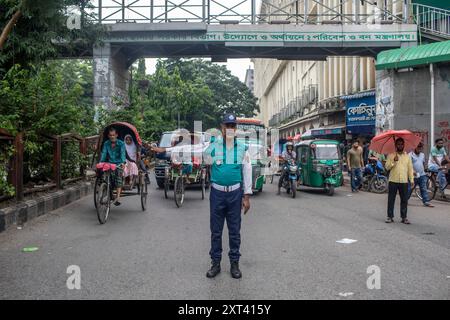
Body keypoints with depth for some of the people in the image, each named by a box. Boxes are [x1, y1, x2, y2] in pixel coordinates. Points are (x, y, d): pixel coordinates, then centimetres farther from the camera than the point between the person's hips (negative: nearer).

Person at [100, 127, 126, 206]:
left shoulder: (121, 143, 0)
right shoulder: (106, 143, 9)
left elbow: (123, 153, -13)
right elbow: (103, 153, 1)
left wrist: (123, 162, -30)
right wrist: (101, 162, -15)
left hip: (119, 164, -3)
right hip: (110, 163, 3)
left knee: (118, 173, -28)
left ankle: (117, 197, -33)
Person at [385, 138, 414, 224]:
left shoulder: (407, 156, 10)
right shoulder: (391, 155, 4)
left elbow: (410, 168, 9)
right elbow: (387, 167, -3)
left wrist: (411, 180, 1)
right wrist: (393, 161, -18)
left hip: (404, 181, 2)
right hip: (393, 181, -2)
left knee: (404, 200, 3)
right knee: (391, 199, 1)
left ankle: (404, 217, 10)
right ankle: (390, 216, 8)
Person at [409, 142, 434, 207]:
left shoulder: (422, 155, 12)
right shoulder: (411, 155, -8)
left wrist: (423, 171, 17)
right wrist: (413, 172, -27)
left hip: (422, 175, 5)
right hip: (414, 176, -5)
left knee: (424, 189, 2)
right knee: (410, 189, 3)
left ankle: (426, 202, 1)